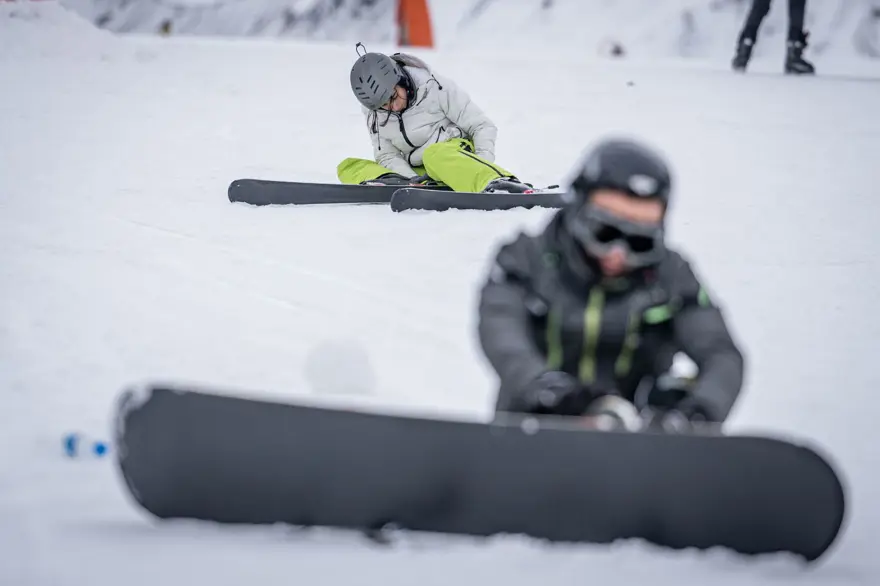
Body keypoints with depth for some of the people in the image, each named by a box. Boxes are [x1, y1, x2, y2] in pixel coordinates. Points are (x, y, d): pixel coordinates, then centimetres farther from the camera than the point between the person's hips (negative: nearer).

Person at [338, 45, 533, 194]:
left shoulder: (437, 89, -12)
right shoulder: (373, 114, 0)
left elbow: (483, 126, -8)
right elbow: (387, 156, 1)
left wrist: (482, 165, -24)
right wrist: (411, 180, -20)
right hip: (419, 173, 5)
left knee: (434, 154, -40)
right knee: (349, 167, -9)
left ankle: (497, 183, -62)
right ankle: (396, 184, -38)